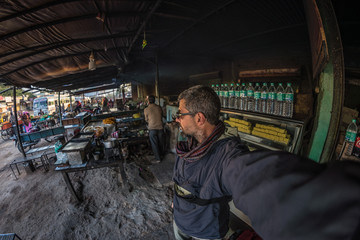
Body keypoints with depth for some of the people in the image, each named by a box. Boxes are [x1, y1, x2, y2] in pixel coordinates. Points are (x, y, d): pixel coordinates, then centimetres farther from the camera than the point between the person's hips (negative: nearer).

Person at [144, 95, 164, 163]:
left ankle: (157, 158, 13)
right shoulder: (159, 107, 1)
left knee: (154, 144, 7)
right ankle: (160, 154, 37)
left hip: (152, 129, -4)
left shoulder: (146, 109, -8)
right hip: (160, 128, 4)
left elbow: (146, 120, 5)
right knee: (160, 143, 18)